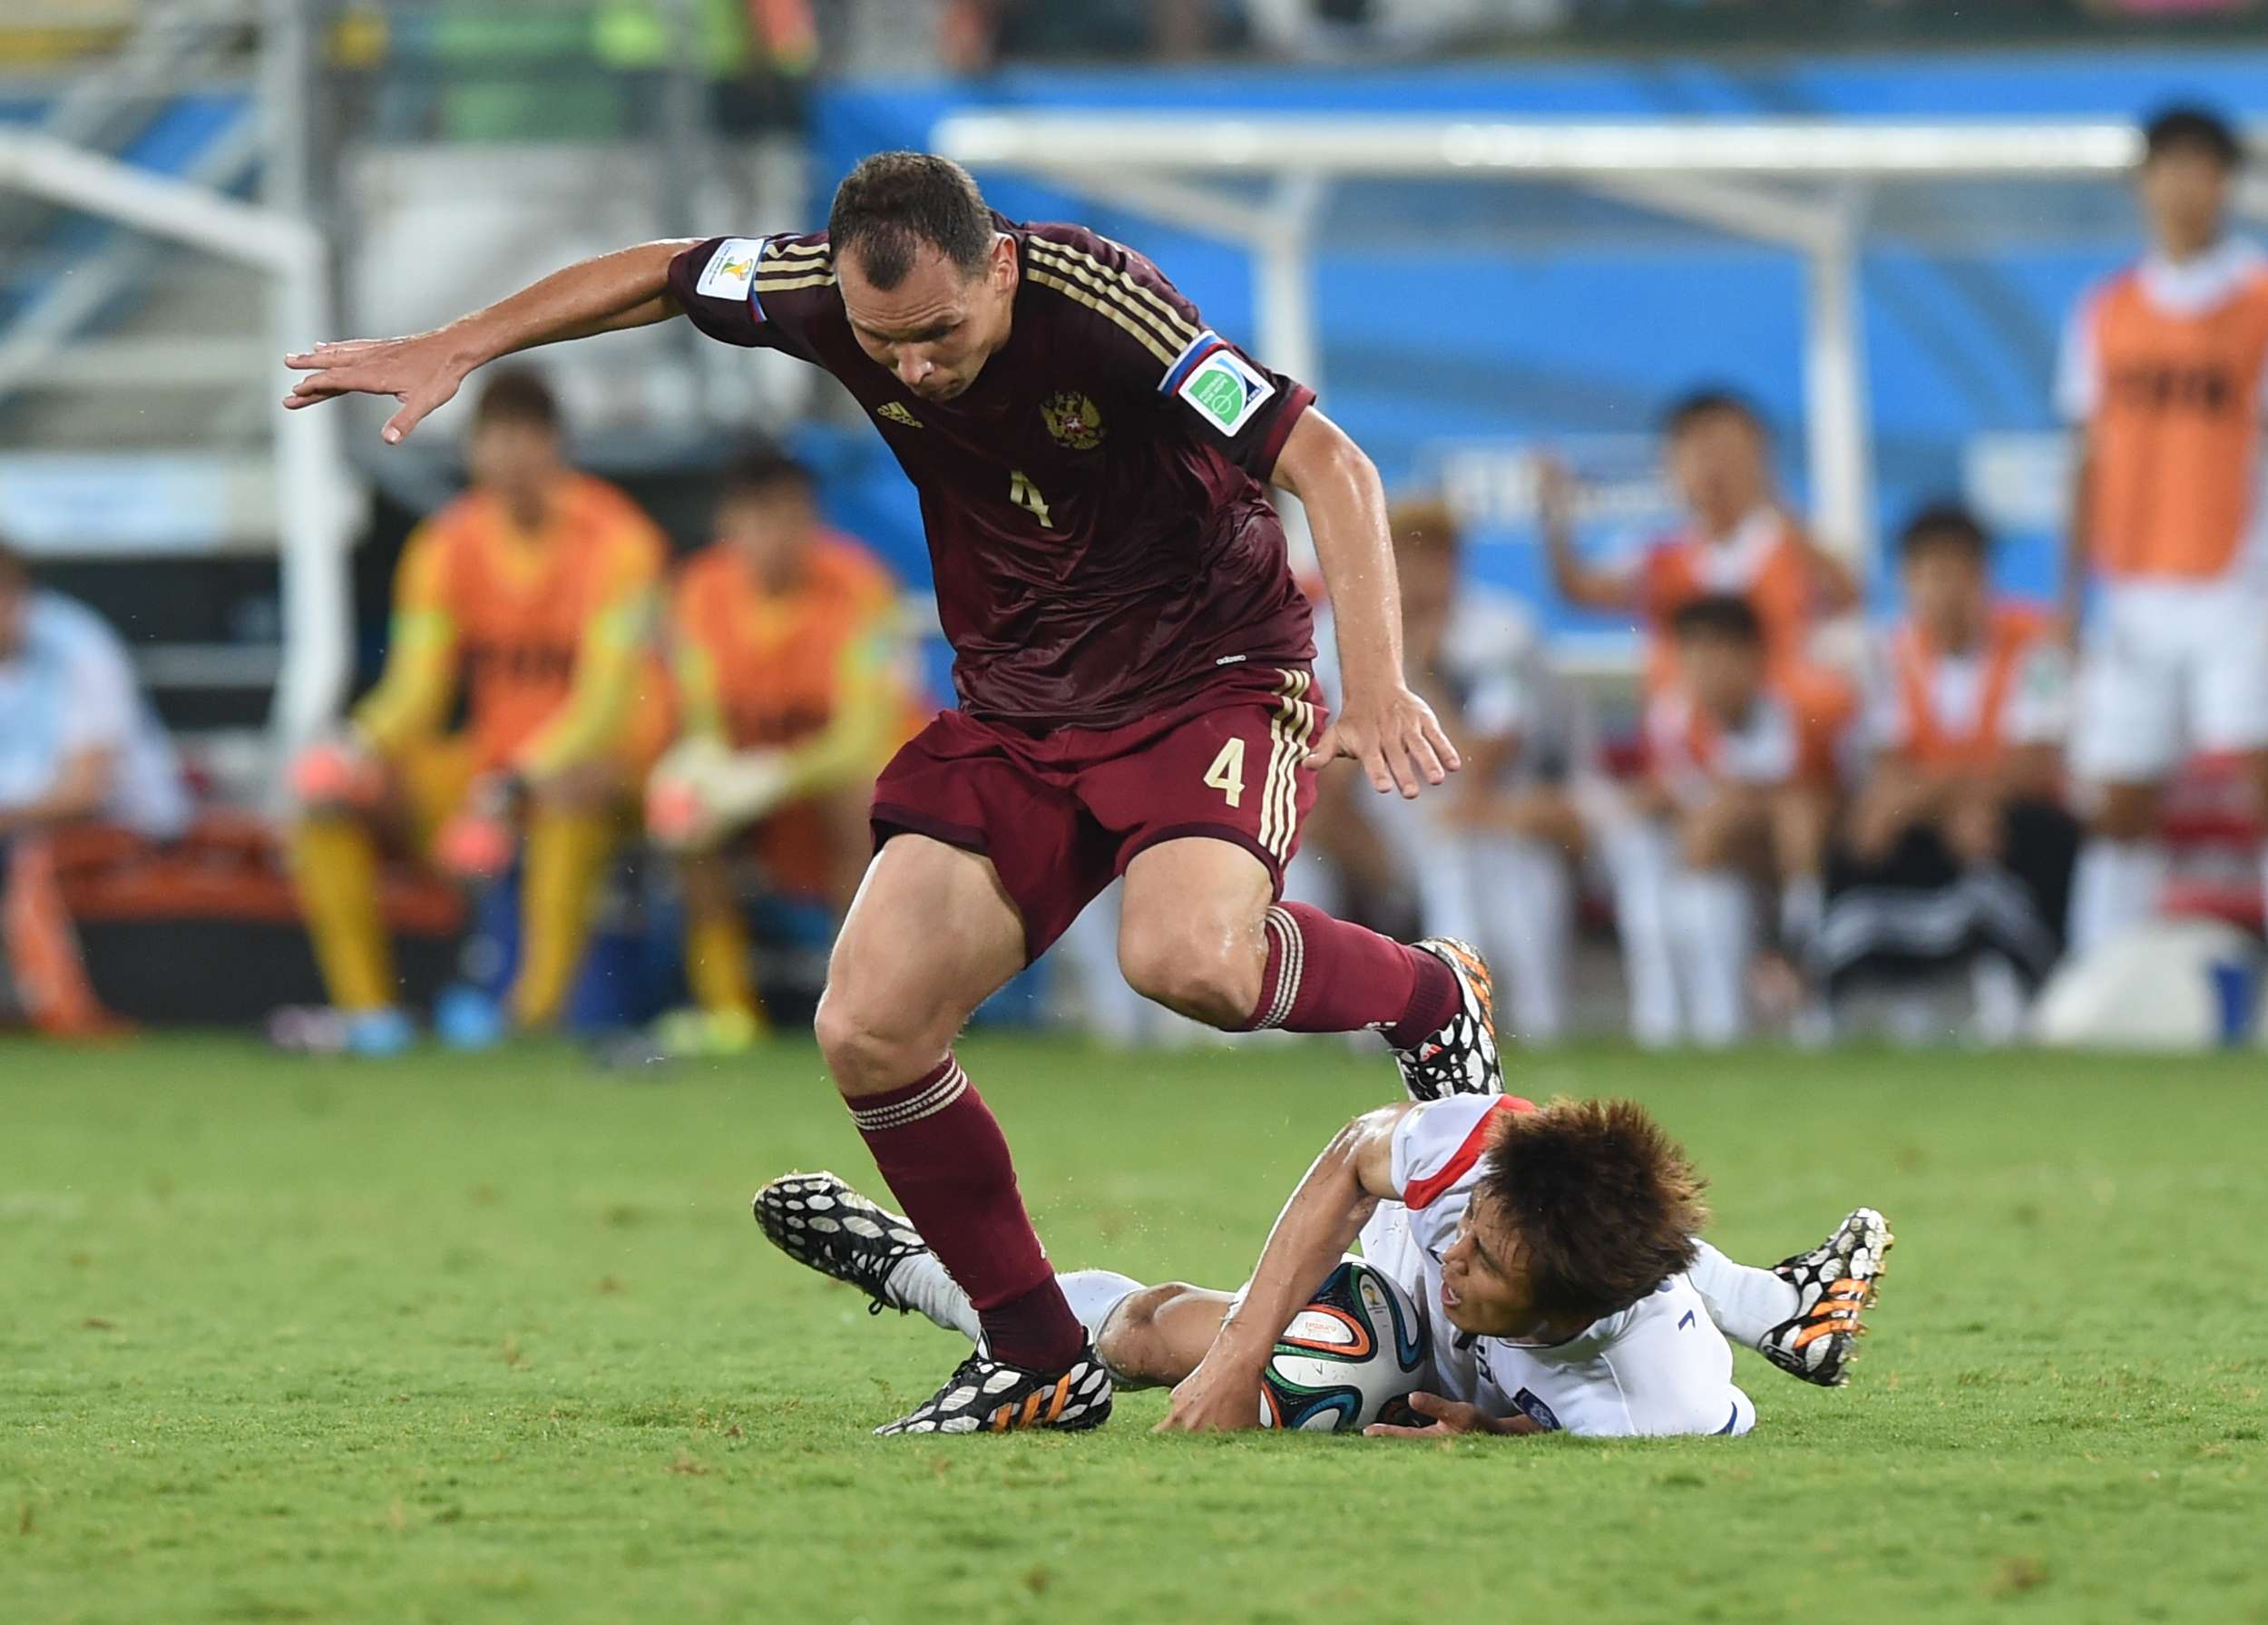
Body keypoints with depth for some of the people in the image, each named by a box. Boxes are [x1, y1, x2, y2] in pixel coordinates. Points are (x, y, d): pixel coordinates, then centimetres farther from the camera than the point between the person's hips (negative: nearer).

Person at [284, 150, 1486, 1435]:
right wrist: (455, 349, 10)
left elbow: (1329, 465, -29)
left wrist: (1377, 688, -40)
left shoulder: (1097, 305, -28)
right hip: (1014, 710, 6)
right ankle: (1043, 1364, 5)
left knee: (1186, 957, -34)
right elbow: (656, 275, 9)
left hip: (1213, 677, -6)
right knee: (870, 1028, -9)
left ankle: (1428, 993, -1)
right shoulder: (825, 293, -13)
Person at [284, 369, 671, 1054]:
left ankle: (542, 1003, -39)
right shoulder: (447, 548, 4)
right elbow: (415, 690, 2)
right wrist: (362, 745, -20)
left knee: (577, 783, -41)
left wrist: (519, 782, -32)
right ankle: (366, 1012, -14)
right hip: (487, 761, 5)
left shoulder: (614, 541, -11)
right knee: (328, 787, -13)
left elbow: (607, 699, -19)